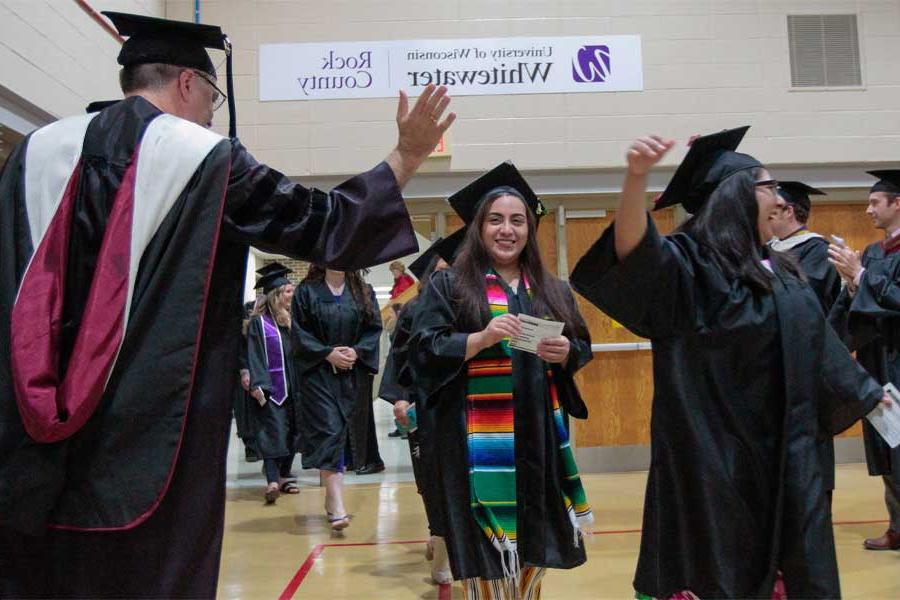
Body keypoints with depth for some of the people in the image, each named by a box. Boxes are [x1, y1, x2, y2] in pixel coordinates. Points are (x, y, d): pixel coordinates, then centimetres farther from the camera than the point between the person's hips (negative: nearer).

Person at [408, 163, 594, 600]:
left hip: (539, 435, 4)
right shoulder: (447, 286, 0)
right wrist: (482, 338, -21)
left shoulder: (553, 291, 12)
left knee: (536, 545, 12)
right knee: (487, 551, -1)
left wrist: (565, 352, -9)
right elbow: (424, 351, -8)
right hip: (478, 439, -4)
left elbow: (583, 348, 14)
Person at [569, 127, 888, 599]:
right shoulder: (692, 265, -13)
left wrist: (867, 393, 35)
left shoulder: (781, 272, 10)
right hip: (715, 459, -7)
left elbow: (817, 348, 23)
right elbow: (635, 252, -35)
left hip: (784, 458, 7)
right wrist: (636, 177, -52)